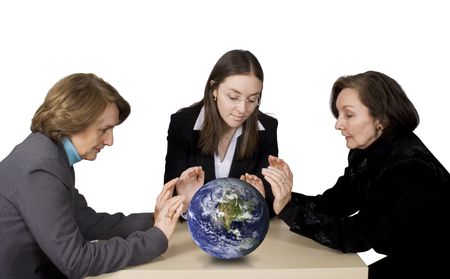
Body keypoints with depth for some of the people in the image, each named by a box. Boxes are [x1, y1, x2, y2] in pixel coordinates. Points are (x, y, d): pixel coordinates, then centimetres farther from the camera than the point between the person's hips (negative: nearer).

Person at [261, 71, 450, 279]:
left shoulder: (410, 167, -27)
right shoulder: (364, 153, -3)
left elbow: (356, 236, -27)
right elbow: (331, 203, -4)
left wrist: (287, 210, -31)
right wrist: (287, 198, -20)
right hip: (402, 262, 6)